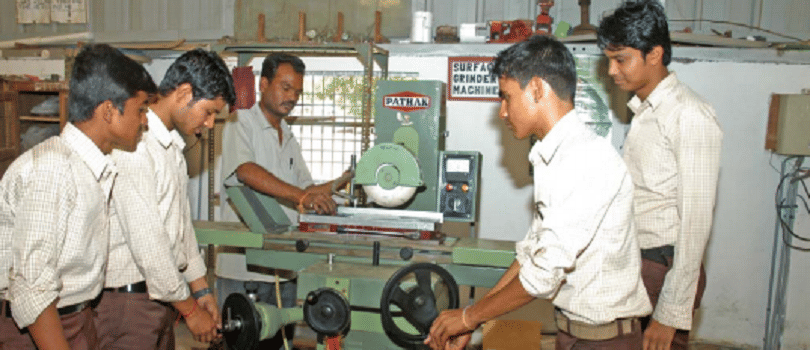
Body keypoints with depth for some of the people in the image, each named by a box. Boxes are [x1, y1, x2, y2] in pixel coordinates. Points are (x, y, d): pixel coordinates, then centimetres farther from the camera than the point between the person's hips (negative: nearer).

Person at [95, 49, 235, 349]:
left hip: (160, 295, 9)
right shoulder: (133, 146, -21)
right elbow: (146, 240, -21)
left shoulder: (172, 143, 11)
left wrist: (200, 288, 14)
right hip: (127, 299, -9)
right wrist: (190, 309, -12)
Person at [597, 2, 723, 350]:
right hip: (633, 262, 8)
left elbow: (695, 220, -20)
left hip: (665, 267, -8)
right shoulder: (644, 110, 10)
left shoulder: (690, 116, -17)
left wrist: (671, 313, -19)